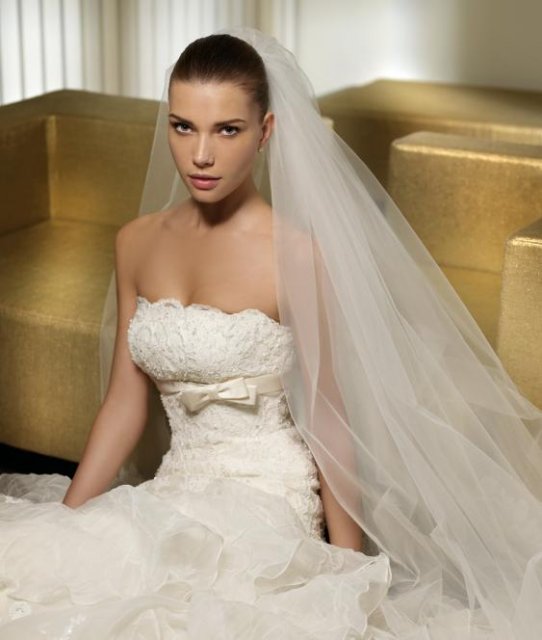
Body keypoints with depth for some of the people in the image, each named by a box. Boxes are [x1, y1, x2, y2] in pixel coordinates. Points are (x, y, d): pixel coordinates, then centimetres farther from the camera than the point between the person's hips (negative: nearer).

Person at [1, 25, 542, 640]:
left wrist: (348, 575, -7)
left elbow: (330, 420, -9)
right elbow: (124, 401, 8)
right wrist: (64, 523, 3)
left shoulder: (296, 253, -14)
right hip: (176, 494, 5)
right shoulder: (137, 243, 4)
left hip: (266, 503, -5)